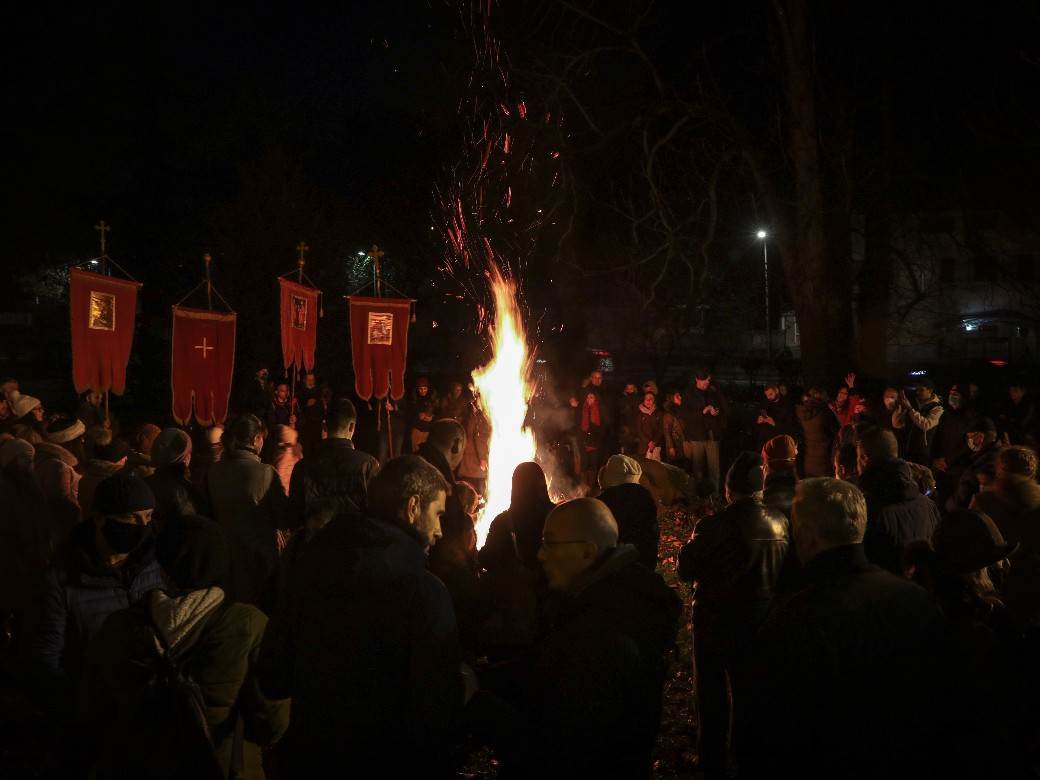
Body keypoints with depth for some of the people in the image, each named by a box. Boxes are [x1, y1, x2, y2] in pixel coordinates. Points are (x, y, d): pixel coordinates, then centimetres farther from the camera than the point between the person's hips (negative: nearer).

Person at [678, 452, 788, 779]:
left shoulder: (715, 526, -24)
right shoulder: (779, 522, -9)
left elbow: (686, 570, -14)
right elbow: (784, 568, 6)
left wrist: (692, 541, 1)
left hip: (716, 621, -4)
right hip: (761, 621, 4)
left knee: (713, 694, 13)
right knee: (750, 691, 20)